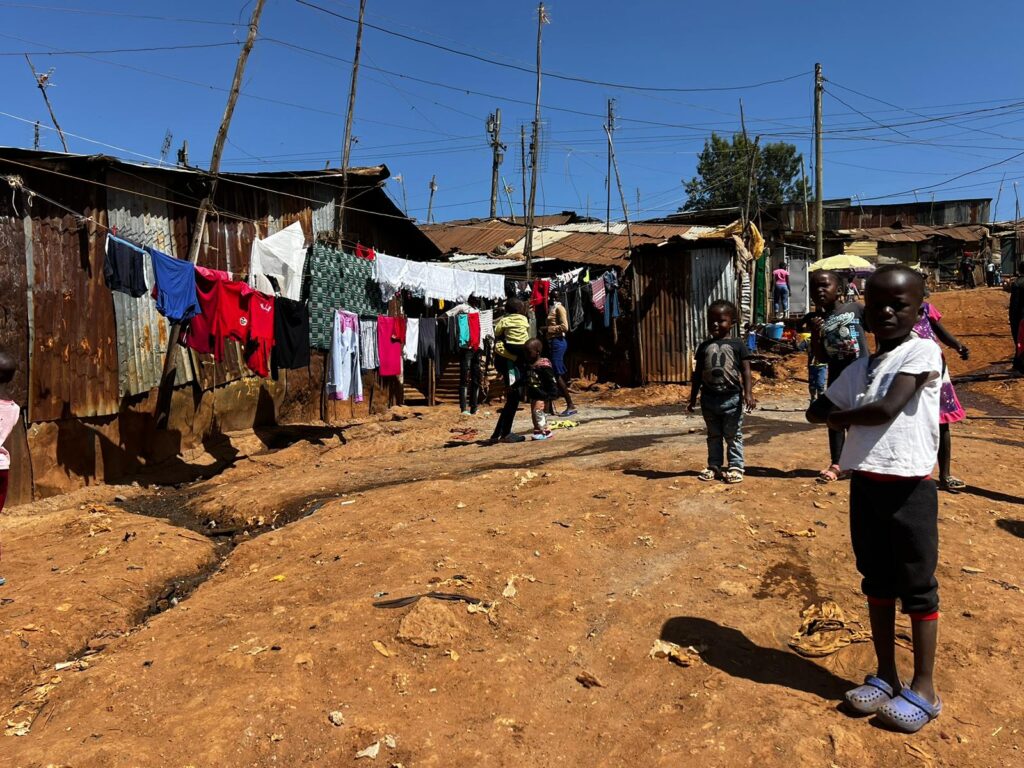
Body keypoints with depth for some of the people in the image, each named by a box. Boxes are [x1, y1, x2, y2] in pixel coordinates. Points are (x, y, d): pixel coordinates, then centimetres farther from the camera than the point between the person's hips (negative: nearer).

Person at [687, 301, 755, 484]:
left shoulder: (738, 345, -3)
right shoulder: (704, 347, 7)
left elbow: (746, 371, -4)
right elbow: (698, 374, 11)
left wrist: (748, 393, -15)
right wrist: (693, 398, 10)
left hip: (731, 398, -4)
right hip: (709, 398, 4)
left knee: (733, 435, 5)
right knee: (713, 435, 13)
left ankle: (736, 467, 11)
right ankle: (714, 466, 22)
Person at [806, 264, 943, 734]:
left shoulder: (923, 352, -8)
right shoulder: (858, 369, 10)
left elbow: (888, 408, -18)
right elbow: (816, 412, 16)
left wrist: (842, 417, -1)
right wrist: (841, 417, -5)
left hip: (910, 488, -6)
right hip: (865, 485, 6)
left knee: (917, 586, 5)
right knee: (877, 582, 14)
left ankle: (924, 688, 19)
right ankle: (886, 676, 28)